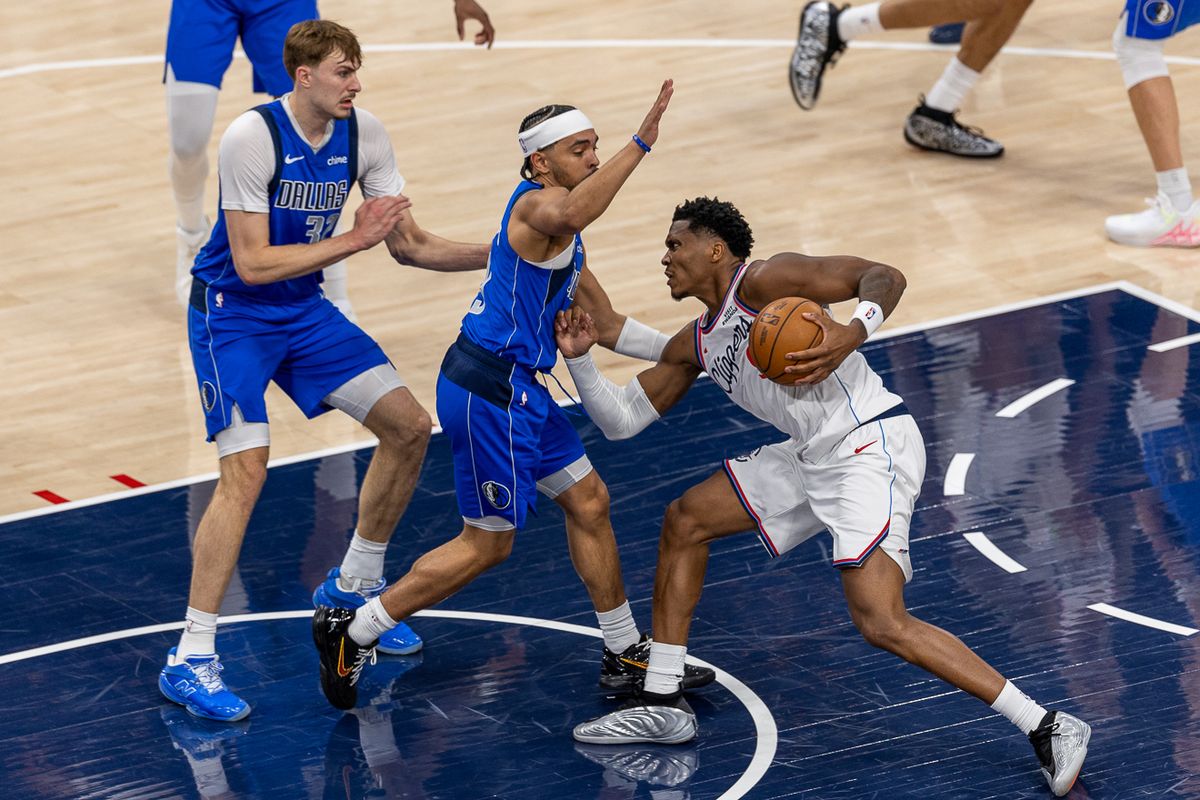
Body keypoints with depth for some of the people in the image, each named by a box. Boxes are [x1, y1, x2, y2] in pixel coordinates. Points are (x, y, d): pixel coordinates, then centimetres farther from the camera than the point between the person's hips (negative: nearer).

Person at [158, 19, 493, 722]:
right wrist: (354, 239, -28)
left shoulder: (363, 135, -5)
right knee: (247, 469, -21)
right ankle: (190, 659, -17)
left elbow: (410, 244, 2)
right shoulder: (253, 137, -24)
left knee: (409, 426, 4)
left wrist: (497, 253, -11)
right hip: (232, 314, -7)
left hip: (304, 309, 7)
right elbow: (252, 263, -26)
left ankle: (354, 585, 26)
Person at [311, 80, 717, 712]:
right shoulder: (538, 201, -14)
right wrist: (641, 143, -43)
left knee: (589, 504, 17)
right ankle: (352, 631, 9)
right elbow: (573, 215, -41)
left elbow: (605, 326, 26)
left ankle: (625, 656, 30)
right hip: (487, 389, -11)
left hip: (517, 389, 11)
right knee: (488, 545, 0)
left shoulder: (565, 242, 19)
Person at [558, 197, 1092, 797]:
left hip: (871, 444, -10)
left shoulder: (762, 281, -10)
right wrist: (580, 359, 8)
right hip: (813, 455, 10)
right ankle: (661, 704, 25)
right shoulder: (694, 345, 17)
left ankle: (1046, 730, -20)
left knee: (882, 622, -22)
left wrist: (851, 334, -36)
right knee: (685, 520, 17)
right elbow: (621, 421, 21)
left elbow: (884, 277, -18)